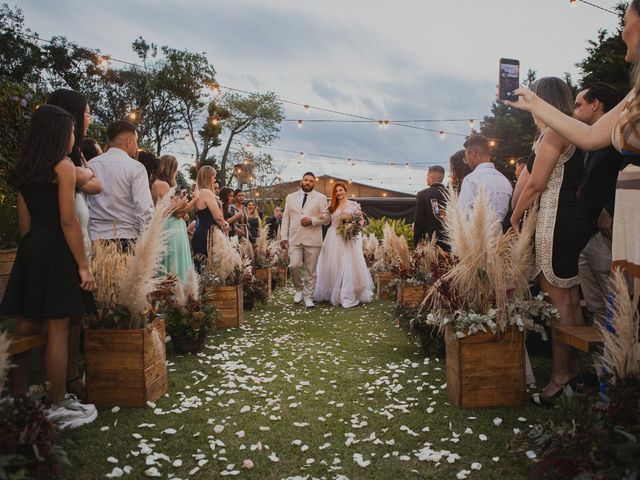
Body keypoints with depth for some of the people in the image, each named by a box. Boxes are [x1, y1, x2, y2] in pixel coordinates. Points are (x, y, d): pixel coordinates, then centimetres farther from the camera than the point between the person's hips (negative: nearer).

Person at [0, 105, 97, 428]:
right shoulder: (63, 166, -8)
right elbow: (68, 220, -15)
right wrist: (83, 265, -12)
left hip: (30, 249, 8)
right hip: (56, 249, -8)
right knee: (57, 330, -3)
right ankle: (57, 408, 6)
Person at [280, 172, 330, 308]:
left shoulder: (320, 198, 7)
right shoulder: (291, 197, 14)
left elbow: (326, 217, 4)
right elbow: (285, 218, 12)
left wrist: (312, 220, -13)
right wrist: (283, 236, 4)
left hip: (312, 239, -1)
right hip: (294, 239, 1)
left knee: (311, 270, 2)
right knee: (294, 265, -13)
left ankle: (308, 297, 14)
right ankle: (299, 289, 13)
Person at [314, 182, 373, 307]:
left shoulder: (354, 205, 5)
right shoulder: (332, 207, 11)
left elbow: (361, 220, 4)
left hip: (349, 239, -2)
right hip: (334, 239, 2)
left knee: (349, 266, -4)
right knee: (334, 266, 4)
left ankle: (349, 296, 3)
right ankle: (334, 294, 15)